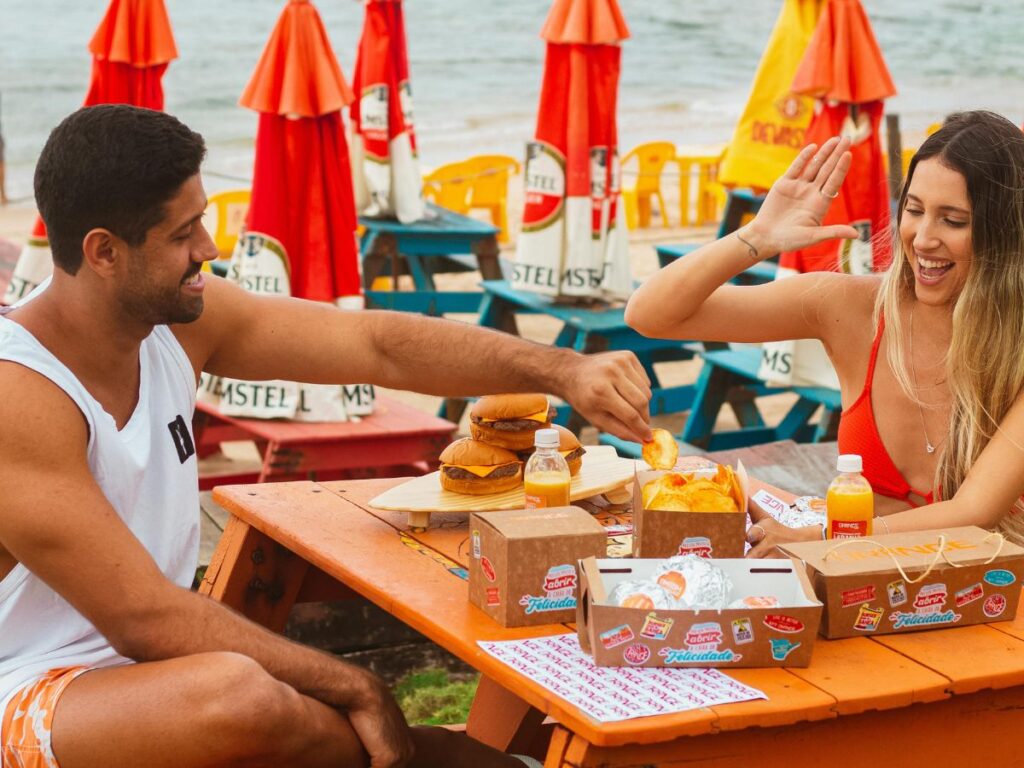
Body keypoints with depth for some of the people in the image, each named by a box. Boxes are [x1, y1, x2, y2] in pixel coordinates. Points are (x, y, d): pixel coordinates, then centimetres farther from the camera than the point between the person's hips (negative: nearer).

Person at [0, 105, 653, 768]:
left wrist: (563, 371, -10)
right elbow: (143, 619, -25)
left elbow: (379, 346, 1)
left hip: (156, 670, 7)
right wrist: (354, 688, -20)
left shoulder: (180, 321, 0)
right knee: (236, 693, -36)